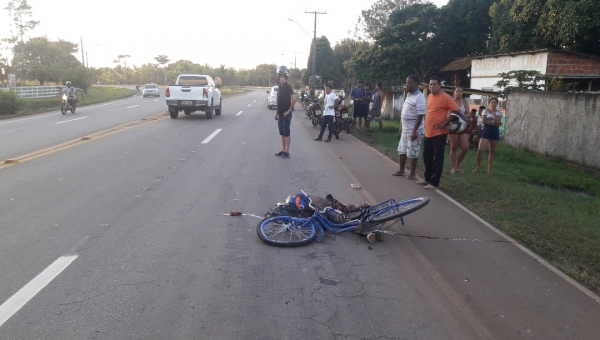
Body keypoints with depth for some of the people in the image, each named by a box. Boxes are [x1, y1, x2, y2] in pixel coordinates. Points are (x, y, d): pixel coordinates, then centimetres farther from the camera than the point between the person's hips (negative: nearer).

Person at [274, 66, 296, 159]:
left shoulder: (288, 87, -13)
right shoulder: (280, 87, 13)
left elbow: (294, 99, -24)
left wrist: (289, 110, -19)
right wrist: (277, 113, 17)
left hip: (286, 115, -8)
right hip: (280, 115, 8)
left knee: (286, 133, -3)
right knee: (282, 134, 12)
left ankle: (287, 152, 2)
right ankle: (283, 150, 20)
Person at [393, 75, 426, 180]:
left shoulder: (419, 97, -19)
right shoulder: (408, 95, 10)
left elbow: (420, 116, -22)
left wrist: (414, 131, -25)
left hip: (414, 131, -9)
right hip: (405, 129, 9)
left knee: (412, 153, 1)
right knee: (402, 150, 16)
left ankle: (412, 174, 12)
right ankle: (401, 170, 28)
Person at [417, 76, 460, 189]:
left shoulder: (445, 97, -11)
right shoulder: (429, 96, 12)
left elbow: (456, 110, -13)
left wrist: (445, 122, -16)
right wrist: (426, 127, 14)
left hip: (439, 133, -8)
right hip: (428, 132, 8)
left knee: (438, 158, 0)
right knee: (427, 157, 15)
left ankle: (434, 182, 5)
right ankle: (427, 178, 28)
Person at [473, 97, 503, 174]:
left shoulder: (499, 112, 4)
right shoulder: (485, 111, 2)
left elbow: (498, 122, -13)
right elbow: (484, 121, -10)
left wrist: (493, 112, -8)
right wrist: (494, 123, -12)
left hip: (495, 132, 1)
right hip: (486, 131, -1)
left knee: (492, 151, 7)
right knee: (480, 150, -11)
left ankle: (489, 169, 14)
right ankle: (477, 167, 2)